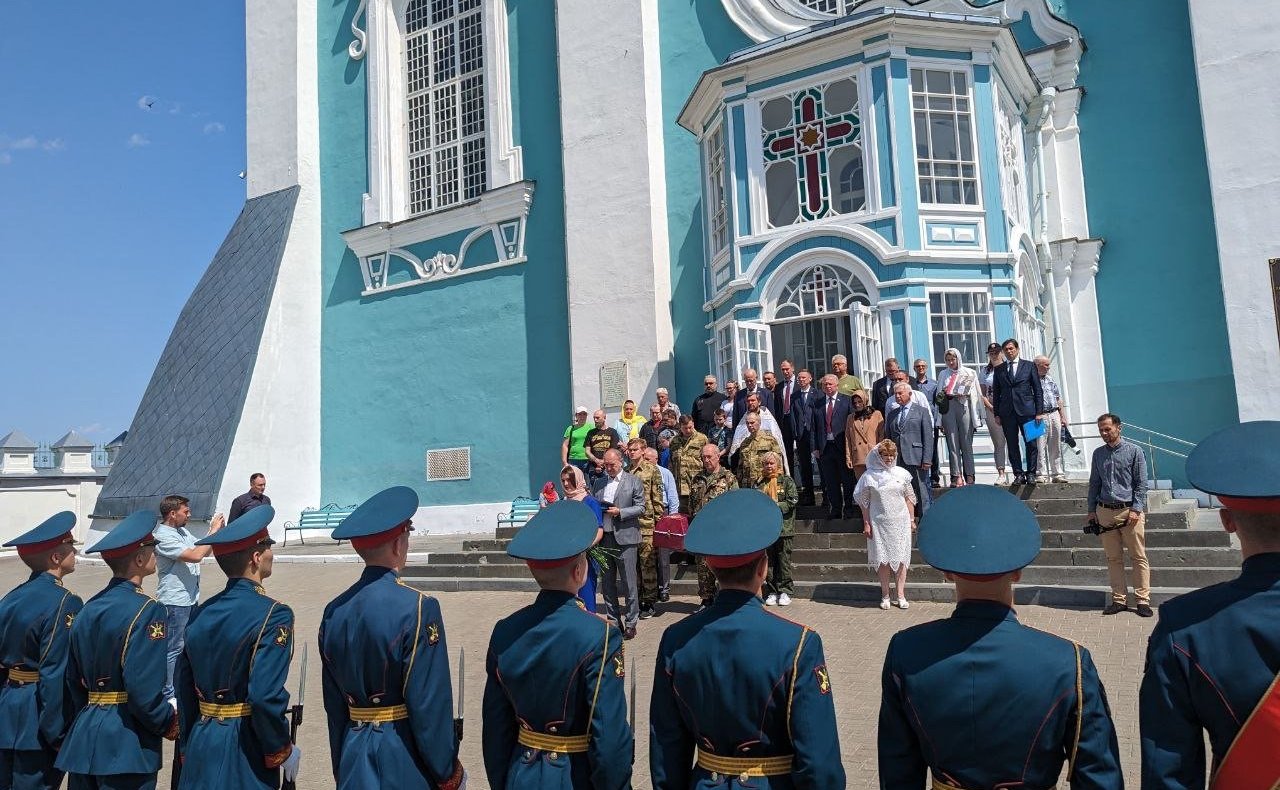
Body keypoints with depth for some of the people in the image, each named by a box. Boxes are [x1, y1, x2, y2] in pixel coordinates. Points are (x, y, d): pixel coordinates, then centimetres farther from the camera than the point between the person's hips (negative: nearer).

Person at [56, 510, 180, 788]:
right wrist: (168, 721, -6)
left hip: (84, 733, 8)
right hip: (126, 743, -7)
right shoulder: (147, 610, -17)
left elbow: (73, 679, 13)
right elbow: (143, 689, -22)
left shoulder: (89, 608, 6)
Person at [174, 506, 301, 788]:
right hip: (244, 753, -6)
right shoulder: (273, 614, -18)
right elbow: (266, 697, -24)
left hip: (201, 746, 7)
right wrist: (282, 752, -10)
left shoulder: (201, 613, 3)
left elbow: (184, 691, 9)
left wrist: (188, 748, 20)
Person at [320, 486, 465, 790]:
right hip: (405, 762, -5)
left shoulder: (334, 611, 0)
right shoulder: (417, 608, -19)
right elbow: (431, 706, -17)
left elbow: (333, 705, 8)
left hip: (354, 764, 6)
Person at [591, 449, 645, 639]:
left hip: (624, 538, -5)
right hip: (604, 538, 5)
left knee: (629, 584, 0)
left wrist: (619, 512, -14)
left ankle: (631, 624, 10)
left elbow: (641, 508, -3)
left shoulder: (633, 481, 1)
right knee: (607, 584, 9)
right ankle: (613, 621, 20)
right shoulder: (599, 484, 14)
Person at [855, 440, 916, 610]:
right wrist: (866, 523, -1)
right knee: (882, 558, 3)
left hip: (900, 521, 1)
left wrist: (912, 520, 6)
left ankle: (901, 594, 11)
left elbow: (909, 498, 8)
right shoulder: (869, 476, -2)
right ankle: (885, 595, 13)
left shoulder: (901, 473, 3)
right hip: (879, 522, -1)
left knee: (901, 557, 3)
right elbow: (864, 502, 1)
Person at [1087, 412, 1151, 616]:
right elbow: (1094, 483, 16)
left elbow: (1141, 483, -2)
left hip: (1129, 510, -4)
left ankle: (1143, 600, 7)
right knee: (1113, 558, 7)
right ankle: (1119, 599, 13)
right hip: (1105, 511, 4)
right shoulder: (1098, 454, 11)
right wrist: (1092, 510, 10)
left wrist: (1136, 509, -10)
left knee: (1139, 557, 1)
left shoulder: (1134, 451, 0)